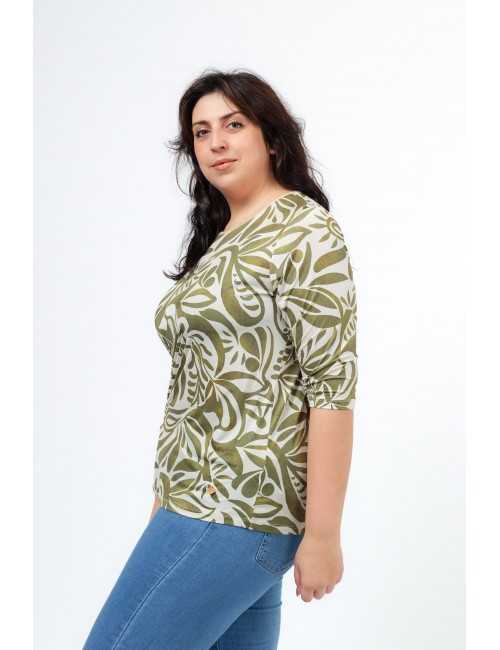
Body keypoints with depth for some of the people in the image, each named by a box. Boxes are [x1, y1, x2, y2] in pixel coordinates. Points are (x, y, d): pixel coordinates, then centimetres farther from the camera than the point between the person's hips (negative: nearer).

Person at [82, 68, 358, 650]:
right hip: (199, 497, 8)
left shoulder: (305, 231, -8)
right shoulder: (218, 239, 16)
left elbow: (332, 387, -14)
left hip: (235, 511, -8)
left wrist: (321, 535, -17)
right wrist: (167, 494, 15)